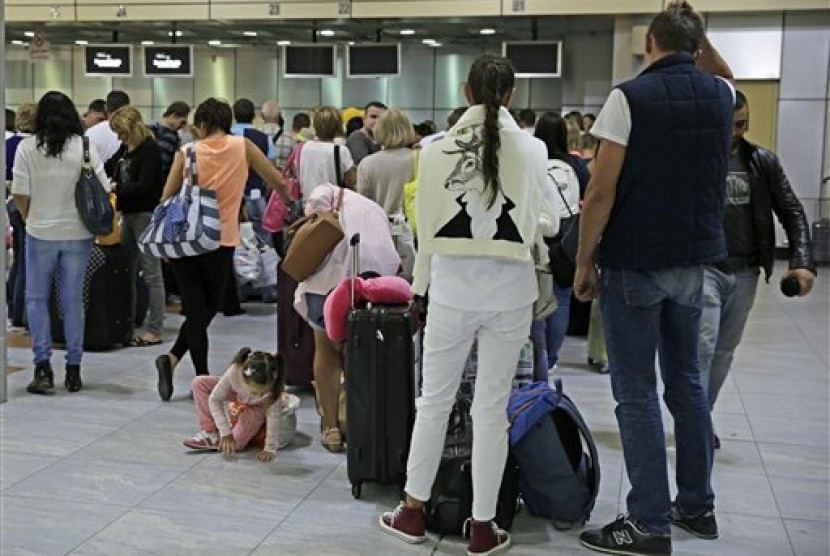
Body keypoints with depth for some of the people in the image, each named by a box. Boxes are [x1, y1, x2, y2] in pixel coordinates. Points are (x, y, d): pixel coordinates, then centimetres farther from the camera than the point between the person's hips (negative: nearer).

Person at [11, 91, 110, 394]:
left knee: (36, 298, 11)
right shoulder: (84, 145, -4)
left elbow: (19, 194, -7)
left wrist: (29, 219, 12)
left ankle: (43, 366, 2)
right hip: (78, 233, 1)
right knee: (73, 301, 9)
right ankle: (73, 370, 13)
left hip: (40, 232, -1)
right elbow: (103, 188, -4)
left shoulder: (27, 147, -5)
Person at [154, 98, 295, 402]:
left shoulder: (187, 152, -1)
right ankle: (173, 357, 2)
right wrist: (288, 202, 26)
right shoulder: (242, 146, -1)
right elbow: (278, 182, 4)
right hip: (220, 242, -1)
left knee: (196, 309, 7)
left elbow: (166, 199, 0)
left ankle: (203, 379, -1)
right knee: (208, 309, 14)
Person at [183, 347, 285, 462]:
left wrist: (270, 449, -33)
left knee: (235, 444, -24)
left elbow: (273, 417, -32)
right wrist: (225, 433, -31)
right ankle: (210, 434, -9)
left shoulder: (274, 388, -42)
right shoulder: (234, 372, -40)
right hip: (239, 394, 3)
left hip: (258, 408, -3)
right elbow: (214, 399, -28)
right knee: (199, 383, -16)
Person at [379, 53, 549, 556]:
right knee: (492, 409, 7)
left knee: (435, 400, 14)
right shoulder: (532, 149, -5)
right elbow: (533, 224, 3)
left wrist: (422, 284, 14)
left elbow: (426, 226, 2)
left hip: (452, 288, 1)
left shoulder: (438, 148, -3)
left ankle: (413, 512, 26)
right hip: (508, 291, 0)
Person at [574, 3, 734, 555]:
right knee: (686, 380, 16)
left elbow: (601, 192, -14)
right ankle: (698, 505, 25)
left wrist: (584, 260, -5)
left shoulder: (630, 96, -11)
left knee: (636, 391, -1)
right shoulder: (719, 94, 6)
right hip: (693, 259, 6)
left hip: (636, 261, -6)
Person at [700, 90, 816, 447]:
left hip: (745, 273, 4)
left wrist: (802, 261, -7)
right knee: (702, 346, -13)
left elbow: (792, 212, 5)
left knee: (724, 351, 12)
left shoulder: (763, 163, 5)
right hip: (702, 267, -4)